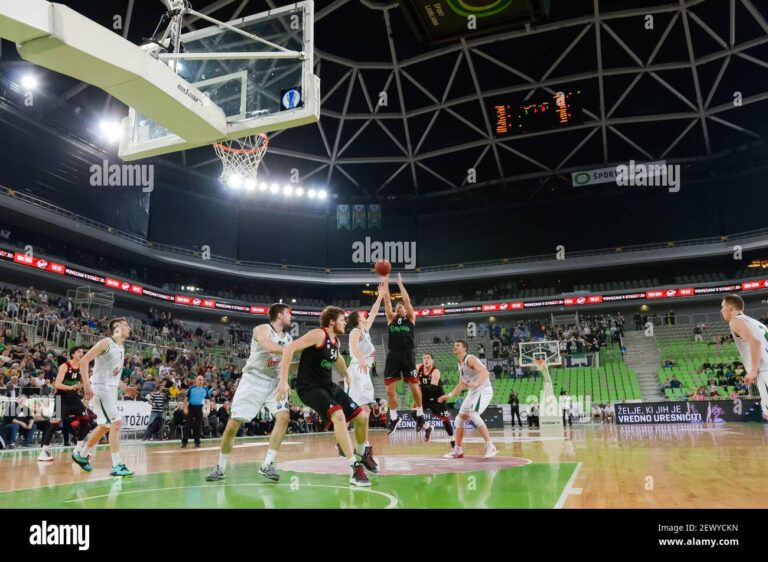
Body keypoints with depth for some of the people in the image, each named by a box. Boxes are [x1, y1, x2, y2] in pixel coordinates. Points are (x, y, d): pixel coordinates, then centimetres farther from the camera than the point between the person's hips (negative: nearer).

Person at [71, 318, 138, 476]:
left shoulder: (121, 348, 14)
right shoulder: (106, 342, -12)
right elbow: (84, 361, -17)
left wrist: (125, 388, 16)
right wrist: (87, 385, -24)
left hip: (111, 390, 10)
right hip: (100, 389, -9)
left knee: (104, 426, 19)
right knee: (116, 423, -14)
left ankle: (82, 455, 37)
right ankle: (117, 466, -10)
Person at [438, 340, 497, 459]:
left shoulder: (470, 359, -15)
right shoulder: (460, 364, 14)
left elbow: (485, 372, -29)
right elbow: (462, 384, 23)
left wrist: (476, 383, -45)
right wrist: (449, 395, 20)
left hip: (484, 390, -10)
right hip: (473, 392, 10)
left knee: (473, 415, -28)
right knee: (460, 419, 8)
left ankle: (490, 446, -23)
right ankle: (457, 451, 16)